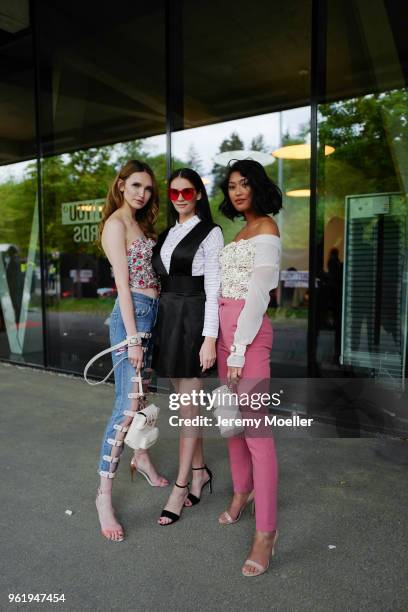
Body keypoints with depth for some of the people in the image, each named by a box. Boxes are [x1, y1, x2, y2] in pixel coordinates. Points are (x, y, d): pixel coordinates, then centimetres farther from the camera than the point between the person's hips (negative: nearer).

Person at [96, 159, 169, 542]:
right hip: (132, 313, -9)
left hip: (151, 312, 9)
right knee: (127, 405, -11)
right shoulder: (116, 223, -8)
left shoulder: (140, 223, 18)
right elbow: (123, 283, -14)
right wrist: (133, 337, -18)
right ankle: (104, 495, -2)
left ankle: (141, 457, 37)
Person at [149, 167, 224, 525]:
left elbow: (213, 289, -10)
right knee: (183, 399, 12)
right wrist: (158, 321, 9)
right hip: (167, 316, 7)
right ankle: (200, 471, 27)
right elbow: (161, 281, 14)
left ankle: (181, 485, 10)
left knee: (188, 403, -1)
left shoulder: (210, 233, -4)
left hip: (193, 317, -7)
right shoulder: (167, 233, 15)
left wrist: (210, 338, -16)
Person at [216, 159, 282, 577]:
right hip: (226, 327, 9)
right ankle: (242, 492, 33)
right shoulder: (241, 230, 19)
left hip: (249, 331, -9)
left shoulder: (266, 228, -6)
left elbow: (257, 293, -14)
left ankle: (266, 530, 0)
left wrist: (240, 348, -18)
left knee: (256, 428, -8)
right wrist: (228, 343, 8)